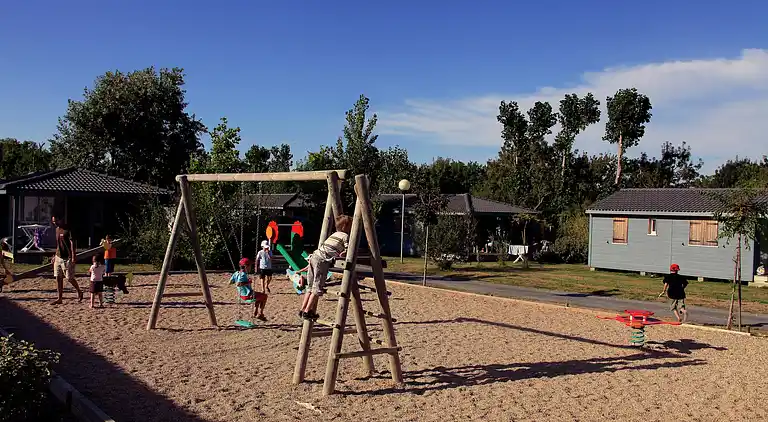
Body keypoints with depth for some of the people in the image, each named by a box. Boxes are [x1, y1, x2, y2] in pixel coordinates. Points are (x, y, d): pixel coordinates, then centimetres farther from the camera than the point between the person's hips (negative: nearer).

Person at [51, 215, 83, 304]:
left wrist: (73, 257, -21)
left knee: (69, 278, -2)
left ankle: (79, 292, 20)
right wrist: (55, 255, 20)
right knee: (58, 278, 6)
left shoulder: (68, 229, -13)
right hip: (58, 257, 8)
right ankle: (59, 299, 10)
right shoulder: (57, 229, 12)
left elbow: (72, 243, -16)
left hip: (67, 258, -8)